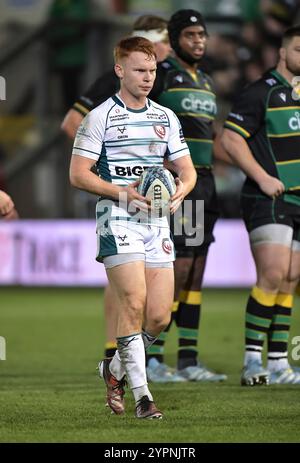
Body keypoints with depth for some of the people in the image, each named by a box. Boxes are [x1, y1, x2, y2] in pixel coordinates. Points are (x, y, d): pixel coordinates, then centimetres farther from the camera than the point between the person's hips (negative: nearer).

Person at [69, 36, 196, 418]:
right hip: (118, 221, -5)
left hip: (157, 224, 5)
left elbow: (186, 169, 18)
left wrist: (181, 189, -6)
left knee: (160, 317, 1)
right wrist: (124, 193, -18)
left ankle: (115, 369, 24)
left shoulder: (166, 118, 15)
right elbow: (78, 174, -6)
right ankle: (140, 392, -9)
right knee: (133, 304, -15)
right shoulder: (100, 117, -2)